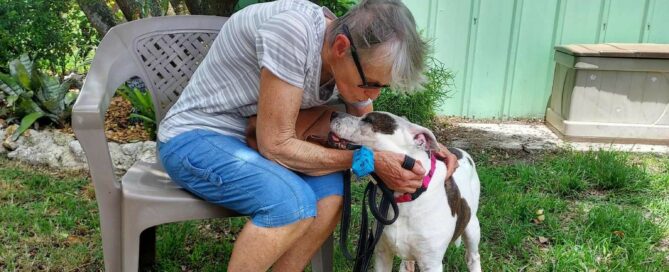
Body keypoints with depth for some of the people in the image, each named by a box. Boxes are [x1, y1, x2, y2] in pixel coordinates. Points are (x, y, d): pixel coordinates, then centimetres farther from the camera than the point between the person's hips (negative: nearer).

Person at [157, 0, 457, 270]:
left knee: (331, 189, -13)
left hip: (251, 138, 7)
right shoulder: (293, 30, -31)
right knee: (293, 200, -28)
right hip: (194, 138, -7)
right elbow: (276, 145, -28)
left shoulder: (355, 65, -7)